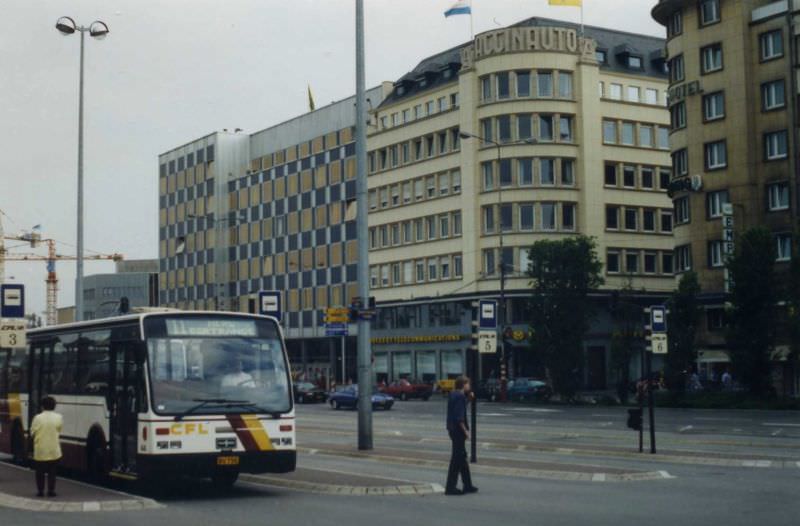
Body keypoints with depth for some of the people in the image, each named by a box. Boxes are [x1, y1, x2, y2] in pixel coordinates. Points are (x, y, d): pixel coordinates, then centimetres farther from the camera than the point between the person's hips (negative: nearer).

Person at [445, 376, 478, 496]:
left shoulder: (453, 394, 10)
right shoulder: (460, 397, -17)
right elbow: (459, 417, -23)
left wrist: (469, 393, 10)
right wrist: (465, 430, -19)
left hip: (453, 429, 10)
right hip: (458, 430, -10)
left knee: (462, 457, 16)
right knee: (457, 458, -5)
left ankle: (467, 485, 25)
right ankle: (450, 487, -3)